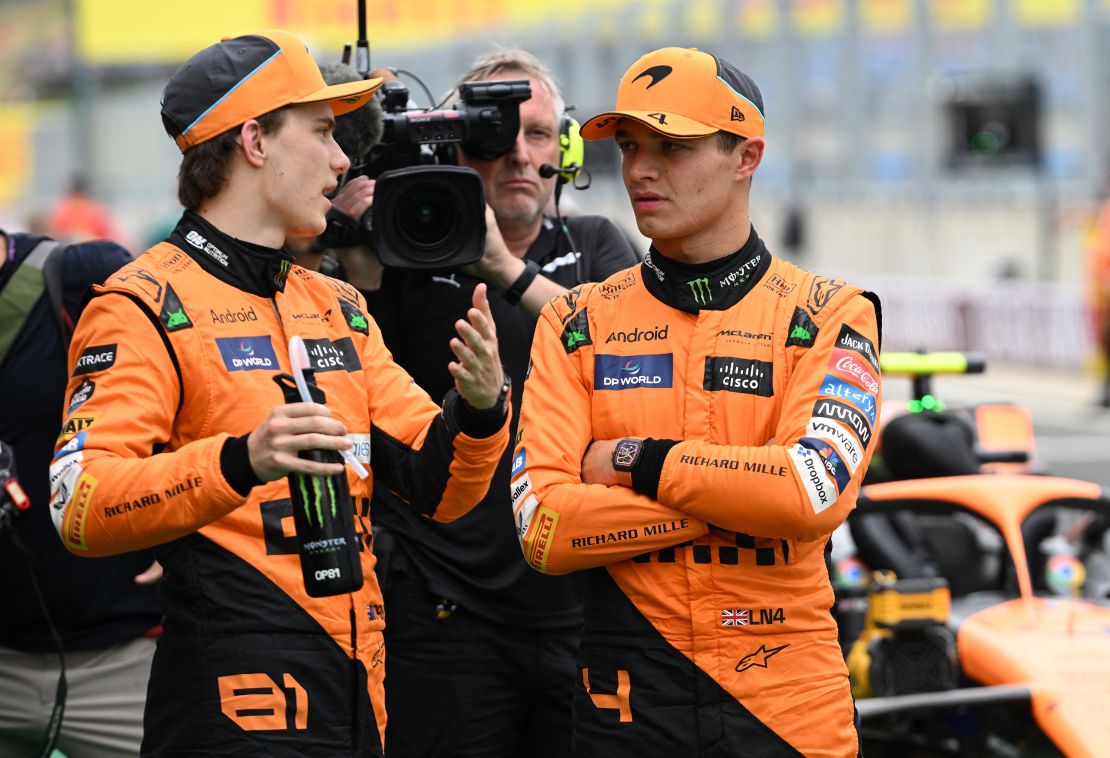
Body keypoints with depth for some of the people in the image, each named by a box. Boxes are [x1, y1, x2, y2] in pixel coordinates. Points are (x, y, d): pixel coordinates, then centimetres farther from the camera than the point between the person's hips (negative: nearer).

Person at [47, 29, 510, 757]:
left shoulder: (338, 308, 18)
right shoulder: (143, 306, -6)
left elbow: (438, 486, 13)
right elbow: (81, 507, -17)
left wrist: (478, 409, -8)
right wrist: (241, 463, -31)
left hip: (356, 698, 7)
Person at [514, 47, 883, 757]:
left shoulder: (829, 315, 1)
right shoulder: (578, 322, 6)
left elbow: (815, 490, -17)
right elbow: (542, 528, -7)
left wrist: (636, 461, -9)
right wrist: (738, 495, -11)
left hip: (790, 699, -1)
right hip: (629, 698, 1)